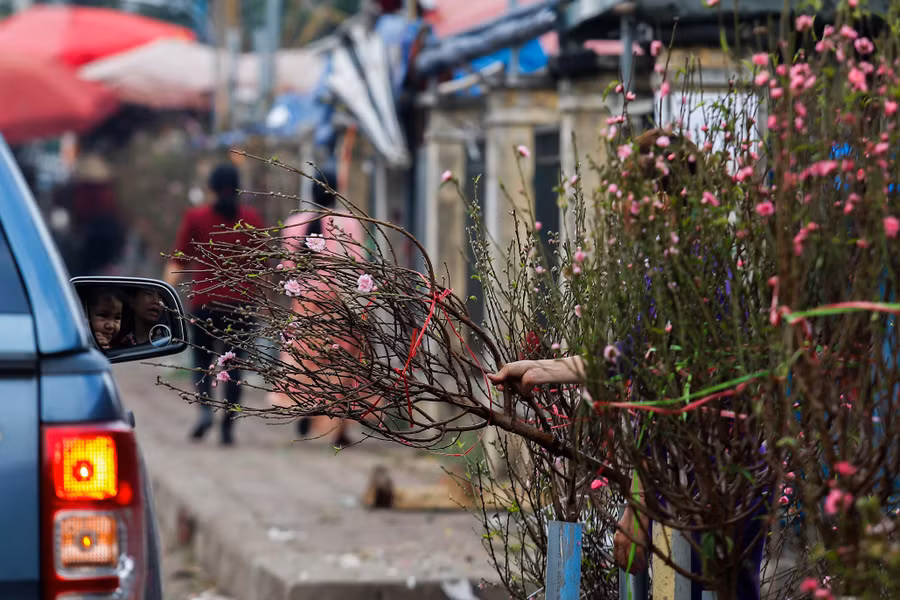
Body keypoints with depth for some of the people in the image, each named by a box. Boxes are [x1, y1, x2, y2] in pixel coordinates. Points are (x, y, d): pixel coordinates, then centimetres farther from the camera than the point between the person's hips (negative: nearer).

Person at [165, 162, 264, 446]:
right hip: (240, 300, 1)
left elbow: (179, 260, -4)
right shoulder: (251, 218, 3)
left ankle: (205, 408, -15)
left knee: (202, 358, 10)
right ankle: (228, 426, 1)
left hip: (205, 298, -1)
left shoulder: (195, 217, -1)